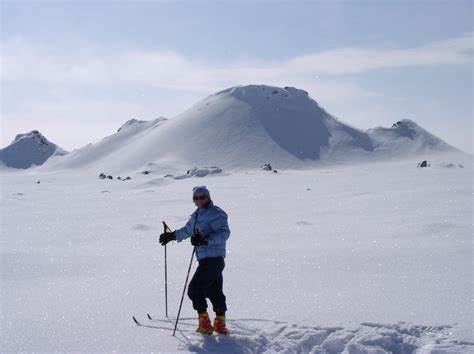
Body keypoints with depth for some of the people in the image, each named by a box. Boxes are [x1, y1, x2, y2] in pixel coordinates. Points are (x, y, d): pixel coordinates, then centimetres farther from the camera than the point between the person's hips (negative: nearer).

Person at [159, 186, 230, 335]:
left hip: (213, 259, -9)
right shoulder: (196, 215, 19)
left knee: (194, 288, -10)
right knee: (214, 291, 11)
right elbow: (187, 230, 37)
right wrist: (172, 235, 40)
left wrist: (205, 239, -30)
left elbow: (224, 233, -21)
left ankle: (204, 322, -7)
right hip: (205, 259, 9)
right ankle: (220, 323, 17)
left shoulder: (216, 213, -9)